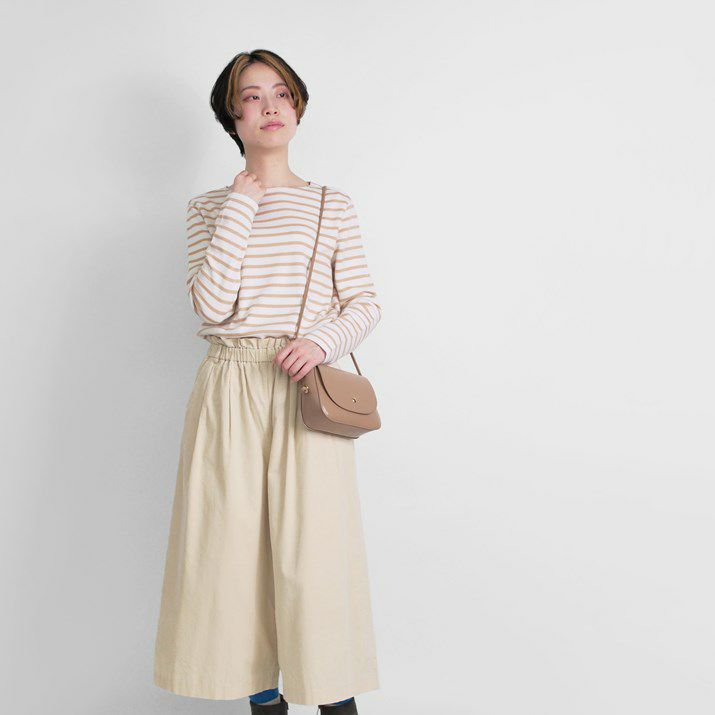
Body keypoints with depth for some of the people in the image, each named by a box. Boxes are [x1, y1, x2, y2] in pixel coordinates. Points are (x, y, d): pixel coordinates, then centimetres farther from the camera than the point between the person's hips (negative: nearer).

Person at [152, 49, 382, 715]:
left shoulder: (333, 205, 10)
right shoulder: (208, 206, 9)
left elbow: (365, 302, 8)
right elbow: (212, 304, -6)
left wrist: (323, 341, -12)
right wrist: (243, 202, -5)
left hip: (306, 390, 0)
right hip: (229, 388, 1)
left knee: (314, 542, -3)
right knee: (234, 541, 3)